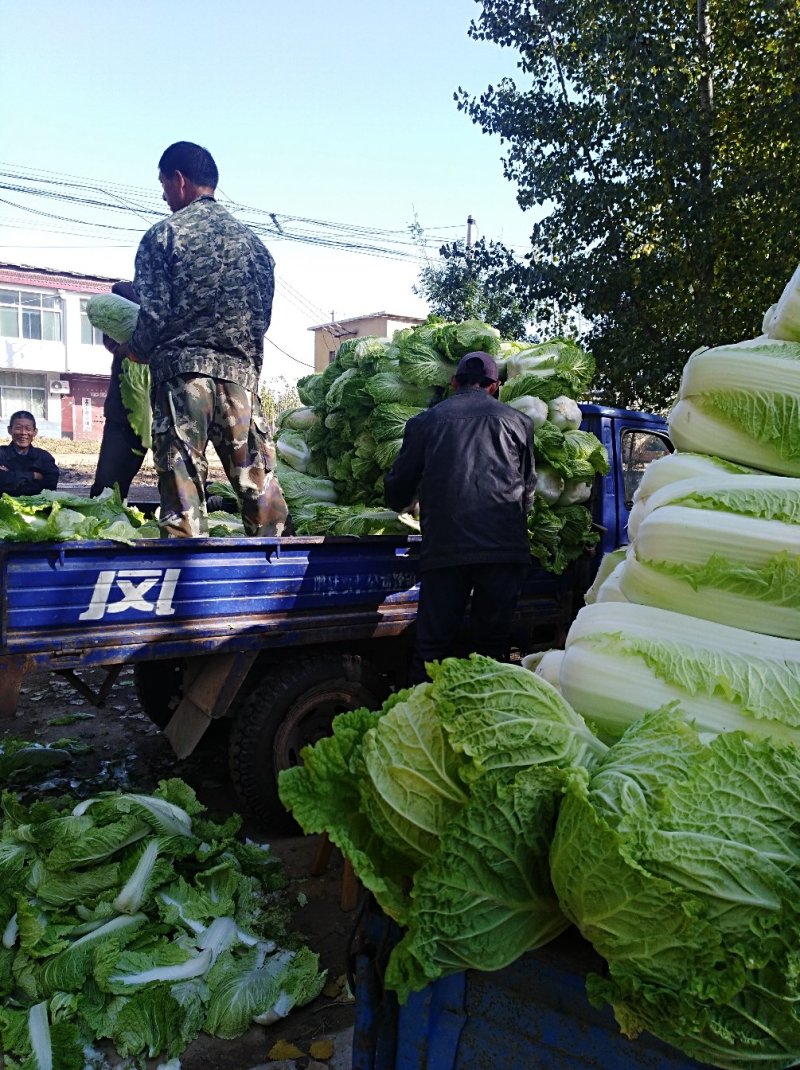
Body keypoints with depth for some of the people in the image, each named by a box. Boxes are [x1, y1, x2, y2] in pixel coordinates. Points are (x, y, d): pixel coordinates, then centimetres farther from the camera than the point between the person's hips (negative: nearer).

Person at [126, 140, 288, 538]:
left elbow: (154, 315, -5)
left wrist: (136, 350, 13)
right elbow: (262, 315, 11)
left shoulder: (164, 234, 1)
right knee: (258, 480, 5)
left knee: (182, 481, -1)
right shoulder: (251, 240, 14)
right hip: (240, 372, 4)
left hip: (181, 370, -4)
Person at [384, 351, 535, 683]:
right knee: (492, 646, 9)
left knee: (432, 646, 5)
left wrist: (400, 506, 40)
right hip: (504, 548, 1)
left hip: (444, 548, -1)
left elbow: (397, 491, 17)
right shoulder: (517, 421, 14)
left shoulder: (425, 421, 12)